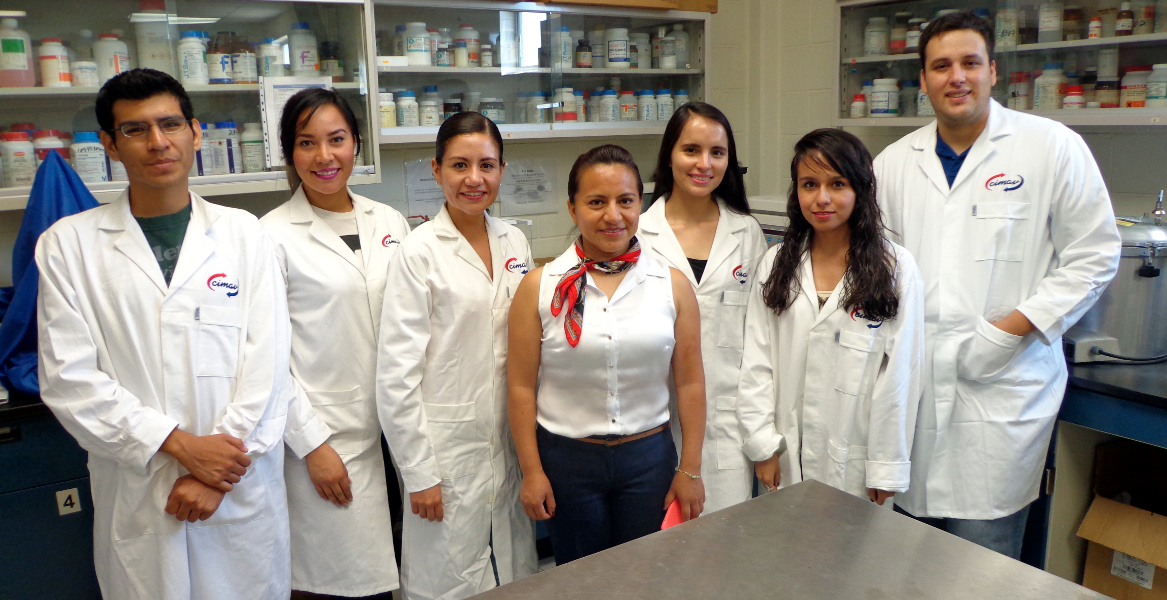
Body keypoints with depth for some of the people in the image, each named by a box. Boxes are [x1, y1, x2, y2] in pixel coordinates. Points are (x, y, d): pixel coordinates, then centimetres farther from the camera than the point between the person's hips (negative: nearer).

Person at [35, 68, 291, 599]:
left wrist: (216, 475, -11)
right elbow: (68, 376, -5)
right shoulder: (68, 244, 0)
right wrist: (180, 444, -14)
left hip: (243, 493, 1)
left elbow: (265, 361, -4)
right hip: (134, 495, 0)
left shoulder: (243, 233, 1)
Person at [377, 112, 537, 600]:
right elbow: (396, 375, -12)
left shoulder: (515, 243, 5)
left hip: (510, 445, 5)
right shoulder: (419, 253, -11)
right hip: (448, 448, -5)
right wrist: (419, 474, -11)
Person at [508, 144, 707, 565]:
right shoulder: (540, 287, -5)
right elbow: (522, 387, -3)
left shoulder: (672, 285, -2)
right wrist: (531, 471, -4)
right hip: (566, 459, -1)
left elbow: (690, 383, 1)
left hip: (649, 456, 1)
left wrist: (690, 470, 1)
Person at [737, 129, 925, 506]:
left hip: (855, 460, -2)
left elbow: (899, 375, -6)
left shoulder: (896, 269, -6)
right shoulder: (777, 263, 3)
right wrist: (763, 445, -3)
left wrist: (886, 470, -6)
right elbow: (756, 362, 1)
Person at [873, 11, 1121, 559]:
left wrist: (1012, 329, -10)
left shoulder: (1053, 148, 0)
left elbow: (1093, 256, 0)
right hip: (913, 383, 3)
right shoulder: (894, 162, 10)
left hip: (1002, 385, -3)